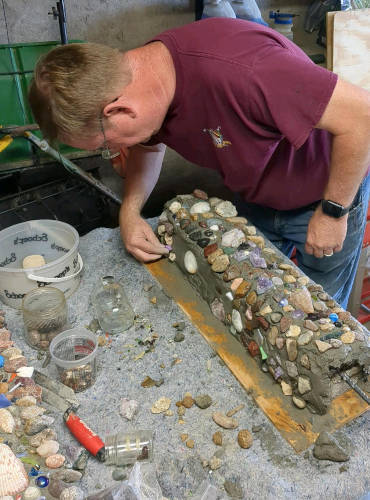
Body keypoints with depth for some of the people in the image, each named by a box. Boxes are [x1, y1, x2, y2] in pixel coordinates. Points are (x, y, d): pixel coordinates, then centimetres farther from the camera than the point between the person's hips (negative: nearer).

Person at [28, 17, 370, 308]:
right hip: (255, 200, 6)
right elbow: (149, 146, 7)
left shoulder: (237, 70, -41)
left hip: (331, 192, -5)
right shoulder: (142, 79, -15)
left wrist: (333, 211, -23)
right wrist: (130, 209, -10)